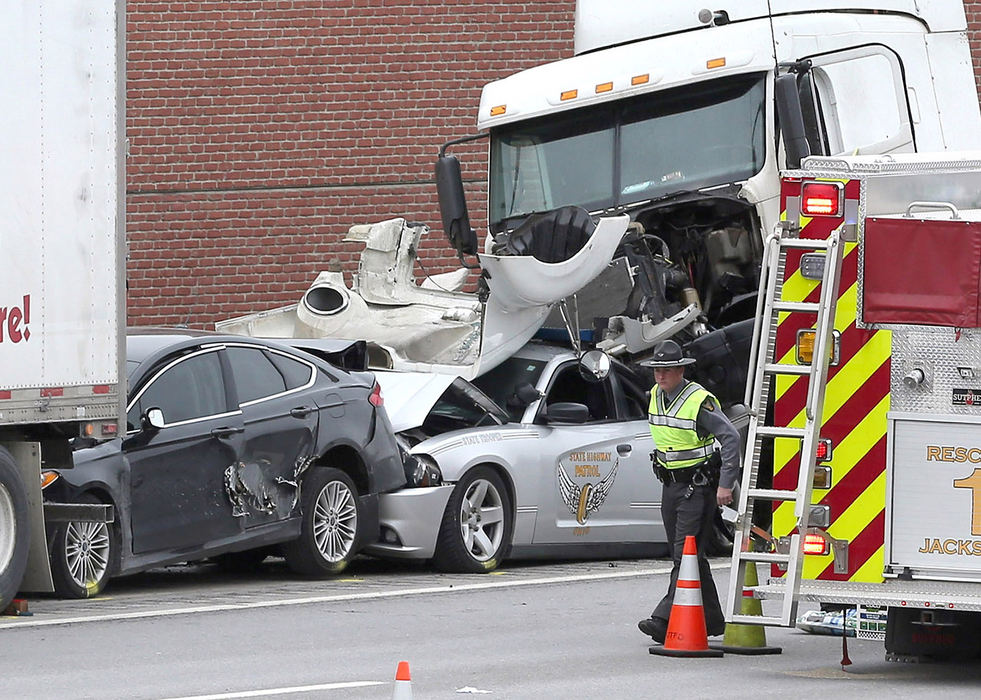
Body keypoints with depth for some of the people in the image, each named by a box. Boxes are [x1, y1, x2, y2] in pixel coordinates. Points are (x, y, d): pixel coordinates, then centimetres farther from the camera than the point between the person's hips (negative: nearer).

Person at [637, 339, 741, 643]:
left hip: (698, 486, -9)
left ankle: (666, 619, -22)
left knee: (685, 551, -14)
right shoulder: (656, 396, 8)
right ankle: (712, 620, 19)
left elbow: (730, 438, -17)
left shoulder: (699, 401, -16)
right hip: (671, 486, 9)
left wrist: (725, 484, -19)